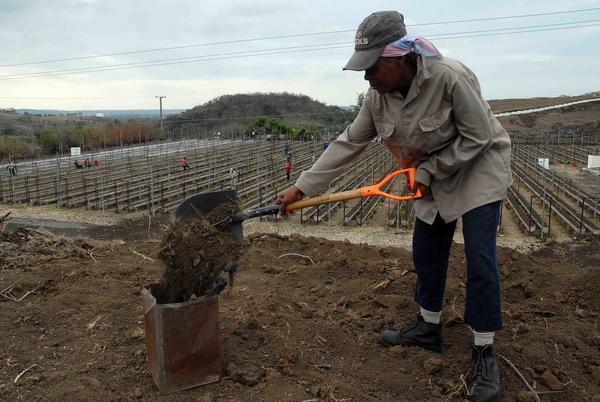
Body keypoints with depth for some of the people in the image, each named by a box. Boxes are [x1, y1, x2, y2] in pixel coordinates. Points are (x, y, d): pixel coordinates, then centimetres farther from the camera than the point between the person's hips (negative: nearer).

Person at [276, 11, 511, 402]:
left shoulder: (450, 76, -31)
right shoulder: (378, 97, -13)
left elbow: (478, 138, -22)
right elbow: (347, 144, -8)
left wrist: (429, 170, -19)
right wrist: (302, 187, -10)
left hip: (480, 165, -6)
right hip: (435, 175, 6)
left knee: (480, 258, -10)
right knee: (427, 252, 9)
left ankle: (484, 355, 6)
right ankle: (429, 328, 29)